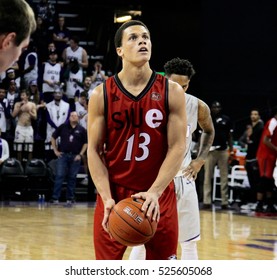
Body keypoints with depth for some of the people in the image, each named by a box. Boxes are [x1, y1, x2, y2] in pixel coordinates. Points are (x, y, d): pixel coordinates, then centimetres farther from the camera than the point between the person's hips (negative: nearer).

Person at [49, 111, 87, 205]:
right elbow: (53, 137, 10)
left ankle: (70, 198, 13)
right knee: (59, 176, -6)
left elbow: (85, 143, 7)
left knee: (72, 178, 5)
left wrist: (80, 155, -1)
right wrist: (55, 150, 4)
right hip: (63, 155, -1)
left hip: (75, 156, 1)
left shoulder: (81, 130, 4)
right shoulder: (63, 127, 4)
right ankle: (55, 197, -6)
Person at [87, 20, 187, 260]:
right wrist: (107, 198, -16)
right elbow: (94, 150, -3)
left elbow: (177, 147, -7)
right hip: (114, 196, 0)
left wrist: (154, 192, -20)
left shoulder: (172, 92, -2)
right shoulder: (101, 95, -2)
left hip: (159, 197, 0)